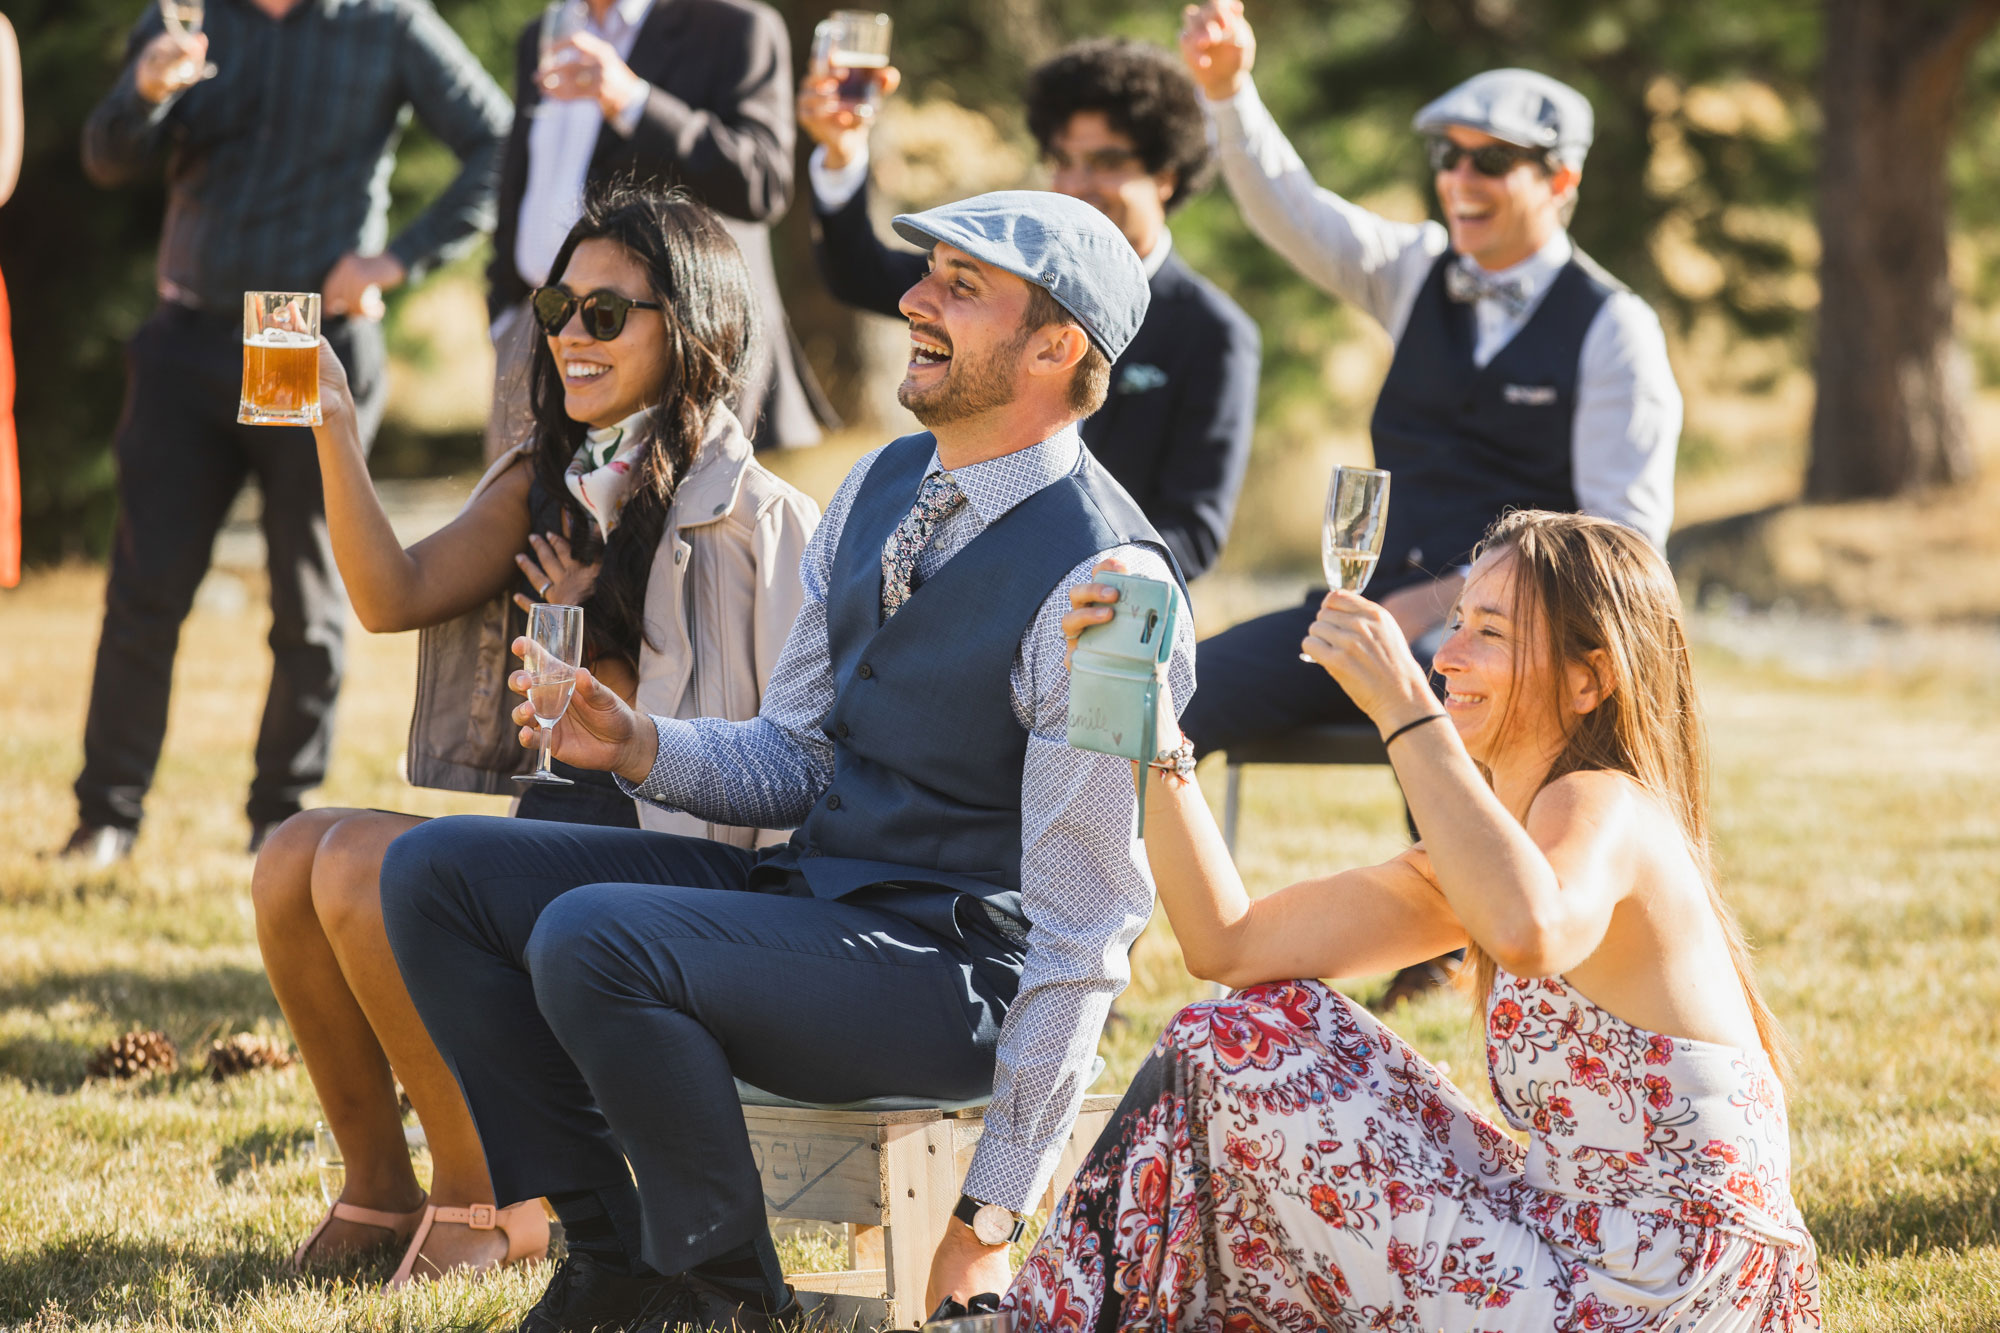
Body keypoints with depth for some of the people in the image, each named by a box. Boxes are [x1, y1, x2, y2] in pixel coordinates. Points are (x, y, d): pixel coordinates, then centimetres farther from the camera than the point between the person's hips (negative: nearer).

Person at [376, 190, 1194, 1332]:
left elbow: (1082, 937, -18)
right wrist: (641, 748, -6)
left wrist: (994, 1221, -17)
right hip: (809, 880, 9)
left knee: (588, 940, -30)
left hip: (957, 965, -9)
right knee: (438, 873, 0)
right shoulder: (881, 489, 8)